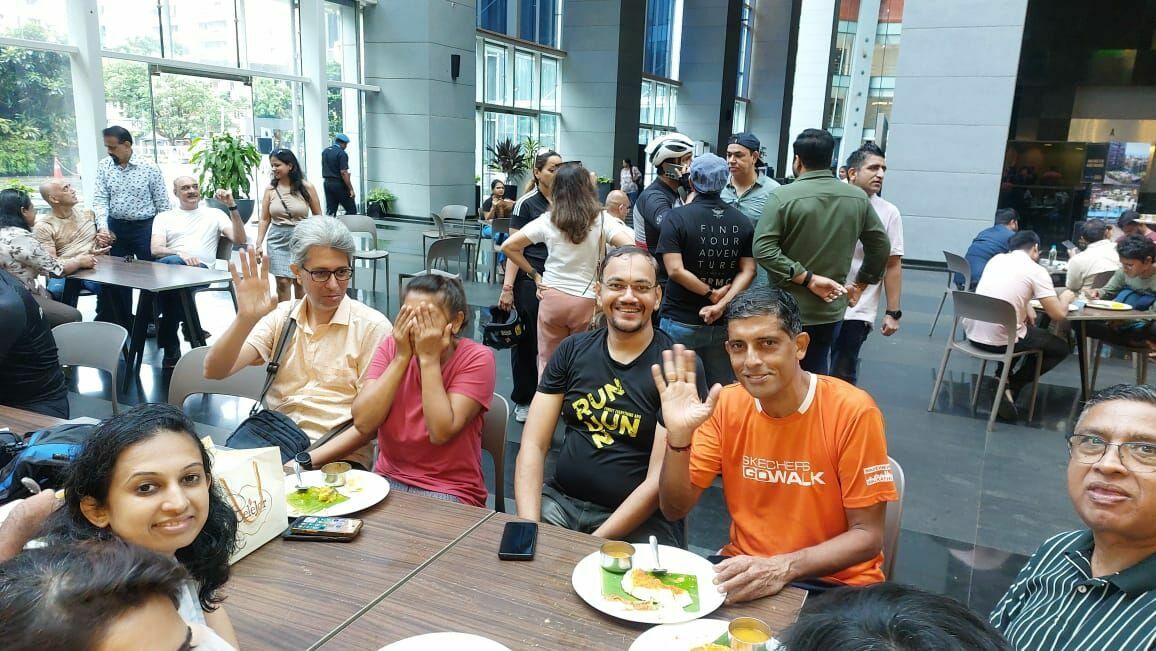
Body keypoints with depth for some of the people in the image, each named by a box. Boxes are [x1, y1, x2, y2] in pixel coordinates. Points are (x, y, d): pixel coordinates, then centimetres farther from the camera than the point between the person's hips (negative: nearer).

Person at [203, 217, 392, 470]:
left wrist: (307, 460, -16)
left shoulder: (373, 327, -4)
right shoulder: (280, 317, 8)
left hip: (336, 458, -3)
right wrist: (246, 319, -19)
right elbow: (215, 371, -2)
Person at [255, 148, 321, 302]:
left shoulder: (306, 187, -4)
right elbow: (264, 219, 4)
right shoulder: (270, 188, 1)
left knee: (300, 282, 8)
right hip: (278, 239, 1)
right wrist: (258, 244, -2)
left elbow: (318, 216, 3)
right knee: (283, 282, -4)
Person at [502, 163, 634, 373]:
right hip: (587, 302, -1)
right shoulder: (601, 219, -6)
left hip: (551, 298, 1)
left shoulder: (547, 220, 0)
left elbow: (508, 246, 1)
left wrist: (534, 274, 7)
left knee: (548, 364, 12)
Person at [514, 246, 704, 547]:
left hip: (640, 519, -3)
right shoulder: (572, 350, 5)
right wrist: (529, 529, -12)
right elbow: (533, 445, 1)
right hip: (560, 500, 3)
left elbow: (659, 480, -12)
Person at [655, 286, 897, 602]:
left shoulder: (852, 411, -17)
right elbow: (675, 510, -4)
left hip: (834, 581, -3)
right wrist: (679, 436, -21)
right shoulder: (726, 404, -5)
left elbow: (867, 536, -12)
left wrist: (782, 568, -27)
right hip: (745, 568, 4)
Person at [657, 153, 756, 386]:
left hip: (681, 321, -3)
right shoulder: (742, 222, 2)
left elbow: (675, 270, -18)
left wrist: (712, 294, -9)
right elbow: (748, 271, -4)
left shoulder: (677, 217, -10)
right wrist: (721, 304, -11)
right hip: (724, 323, 4)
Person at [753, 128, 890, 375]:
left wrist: (808, 279, -17)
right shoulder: (858, 198, 2)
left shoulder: (783, 196, -13)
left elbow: (763, 249, -21)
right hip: (830, 309, 4)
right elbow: (881, 246, 9)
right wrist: (859, 285, 16)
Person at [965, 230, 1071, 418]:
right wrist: (1065, 298, 13)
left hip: (972, 332, 7)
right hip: (999, 340, -7)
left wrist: (1026, 306, 15)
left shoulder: (996, 258, 12)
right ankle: (1011, 387, 5)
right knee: (1061, 348, 18)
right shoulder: (1037, 271, -6)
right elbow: (1059, 314, -8)